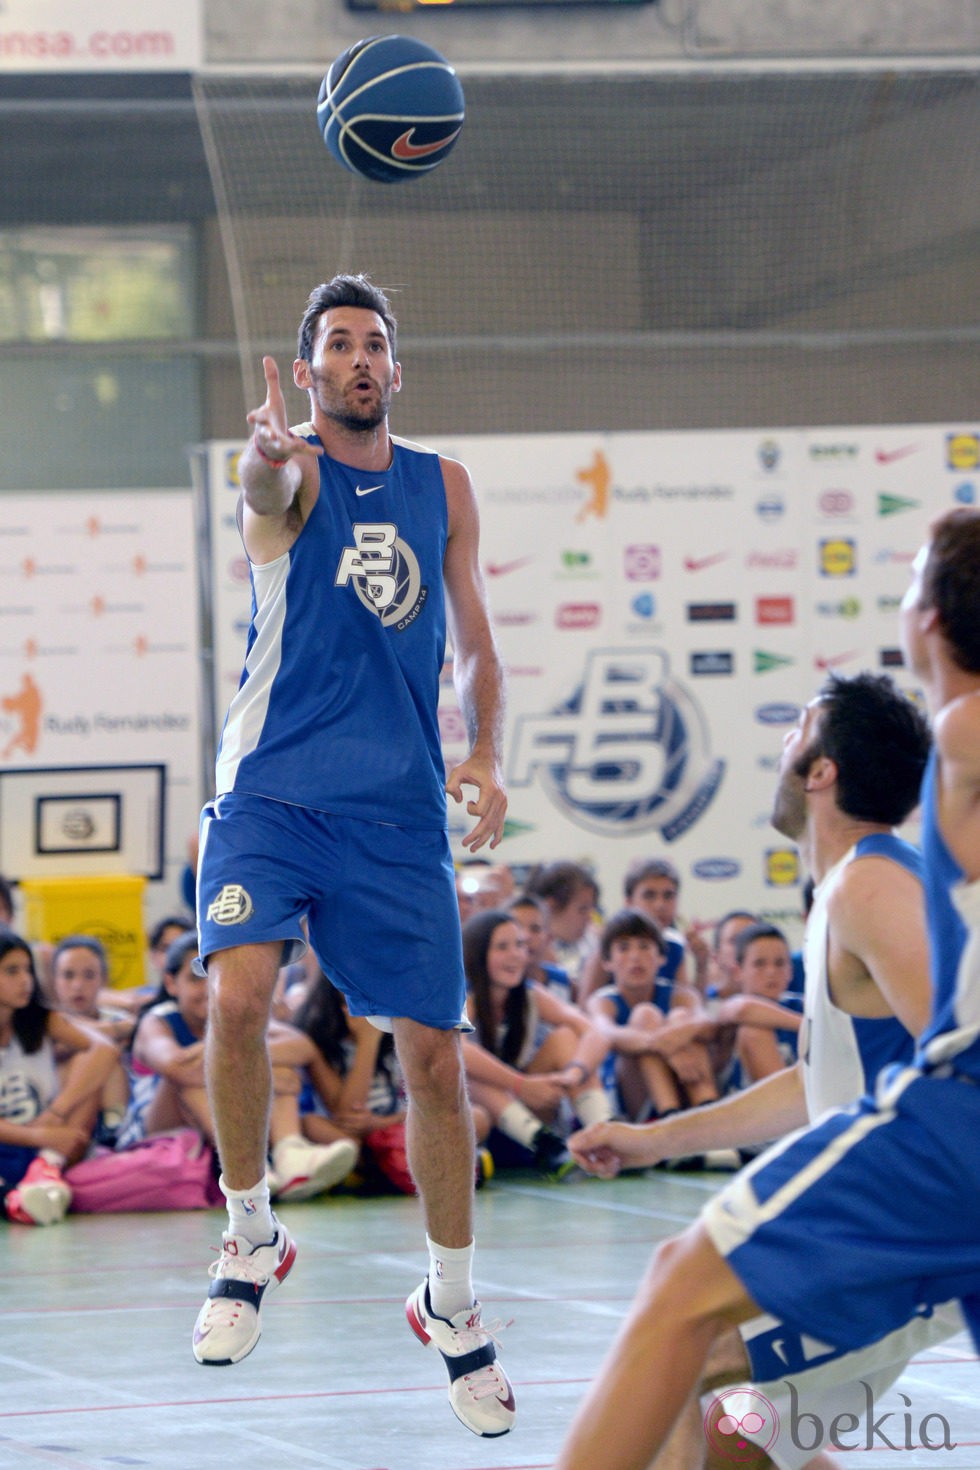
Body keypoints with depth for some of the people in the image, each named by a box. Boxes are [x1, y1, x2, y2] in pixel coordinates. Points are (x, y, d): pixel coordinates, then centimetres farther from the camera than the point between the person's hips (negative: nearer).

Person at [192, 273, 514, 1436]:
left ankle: (451, 1302, 21)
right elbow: (269, 485, -28)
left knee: (433, 1055, 3)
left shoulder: (443, 487, 10)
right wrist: (268, 455, -53)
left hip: (398, 812, 3)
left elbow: (473, 645, 16)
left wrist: (485, 754, -3)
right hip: (270, 790, -3)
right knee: (237, 997, -25)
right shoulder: (294, 473, -2)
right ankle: (251, 1235, -3)